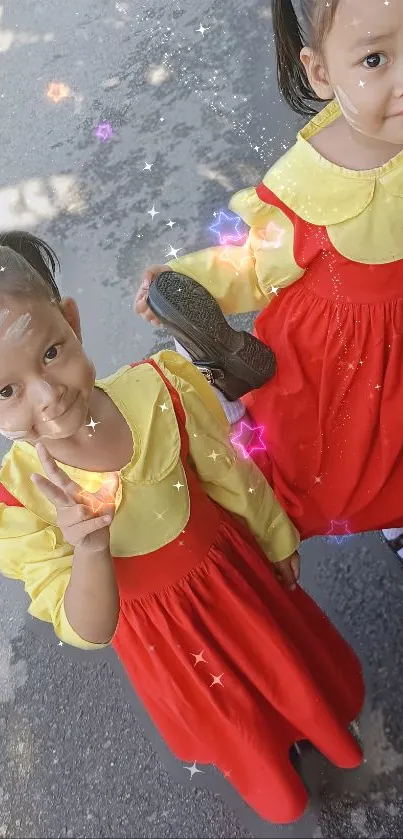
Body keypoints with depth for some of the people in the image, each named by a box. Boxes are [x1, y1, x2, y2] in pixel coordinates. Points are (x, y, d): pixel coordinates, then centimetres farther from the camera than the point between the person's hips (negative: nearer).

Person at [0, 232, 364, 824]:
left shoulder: (157, 391, -31)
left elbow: (230, 477, -11)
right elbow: (88, 634, -25)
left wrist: (276, 538, 5)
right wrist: (87, 550, -45)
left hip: (229, 569, 1)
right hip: (156, 627, 0)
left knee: (291, 660, 31)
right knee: (232, 724, 29)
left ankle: (320, 723, 69)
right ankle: (274, 781, 67)